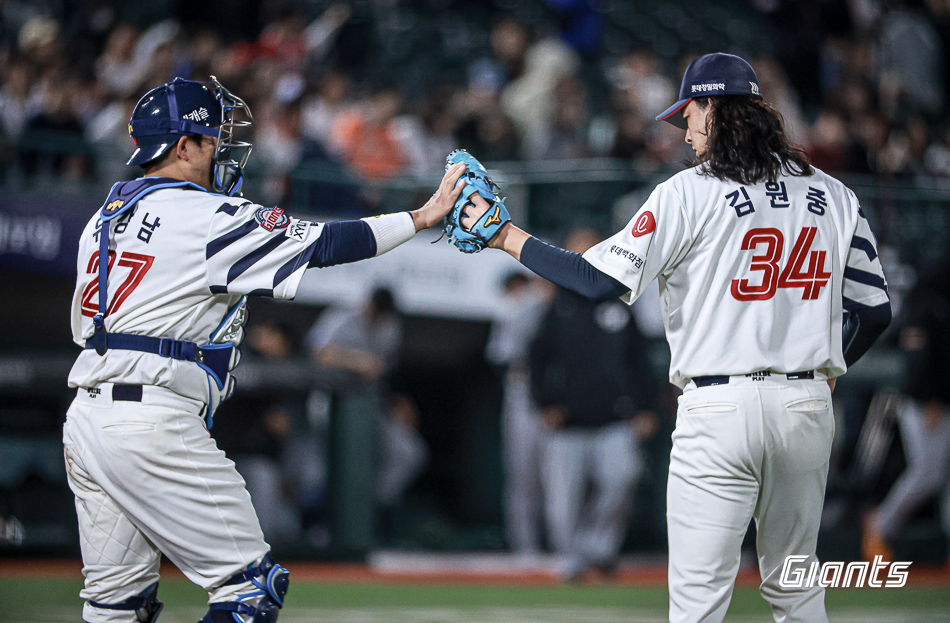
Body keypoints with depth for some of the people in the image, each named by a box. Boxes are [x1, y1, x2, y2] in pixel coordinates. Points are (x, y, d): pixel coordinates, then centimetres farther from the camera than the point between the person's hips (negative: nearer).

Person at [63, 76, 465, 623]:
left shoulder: (107, 216, 18)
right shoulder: (207, 217, -8)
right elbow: (321, 244, -8)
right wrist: (422, 218, -1)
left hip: (87, 413, 9)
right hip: (153, 423, -9)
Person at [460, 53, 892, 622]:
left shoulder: (690, 193, -7)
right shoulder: (834, 196, 8)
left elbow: (601, 281, -11)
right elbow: (874, 310, 10)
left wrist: (507, 236, -1)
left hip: (721, 407, -5)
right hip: (810, 406, 5)